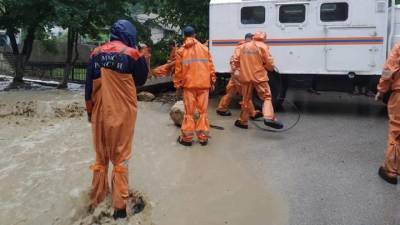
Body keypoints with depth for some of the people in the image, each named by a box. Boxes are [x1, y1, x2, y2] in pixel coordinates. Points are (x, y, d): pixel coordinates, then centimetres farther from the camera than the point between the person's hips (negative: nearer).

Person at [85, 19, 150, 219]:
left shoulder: (96, 53, 5)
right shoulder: (132, 54, -6)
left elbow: (89, 86, 7)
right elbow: (140, 80, 7)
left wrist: (90, 110, 17)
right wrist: (144, 60, 18)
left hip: (100, 113, 4)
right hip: (122, 113, -3)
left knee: (101, 158, 17)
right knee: (120, 159, 6)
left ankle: (96, 200, 26)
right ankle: (119, 206, 8)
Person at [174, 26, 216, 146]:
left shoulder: (181, 51, 1)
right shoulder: (204, 48, 6)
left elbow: (178, 70, 0)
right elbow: (210, 67, 5)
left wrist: (178, 85, 8)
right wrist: (212, 81, 11)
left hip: (189, 84, -1)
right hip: (204, 84, 1)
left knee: (189, 112, 6)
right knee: (203, 111, 7)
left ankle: (187, 138, 11)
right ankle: (203, 137, 11)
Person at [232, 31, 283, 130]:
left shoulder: (244, 46, 11)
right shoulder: (263, 46, -3)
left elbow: (236, 61, 12)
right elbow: (269, 63, -8)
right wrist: (270, 68, 13)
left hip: (245, 77, 4)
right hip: (259, 77, -4)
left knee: (246, 99, 13)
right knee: (266, 97, 1)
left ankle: (243, 121, 18)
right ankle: (269, 118, -17)